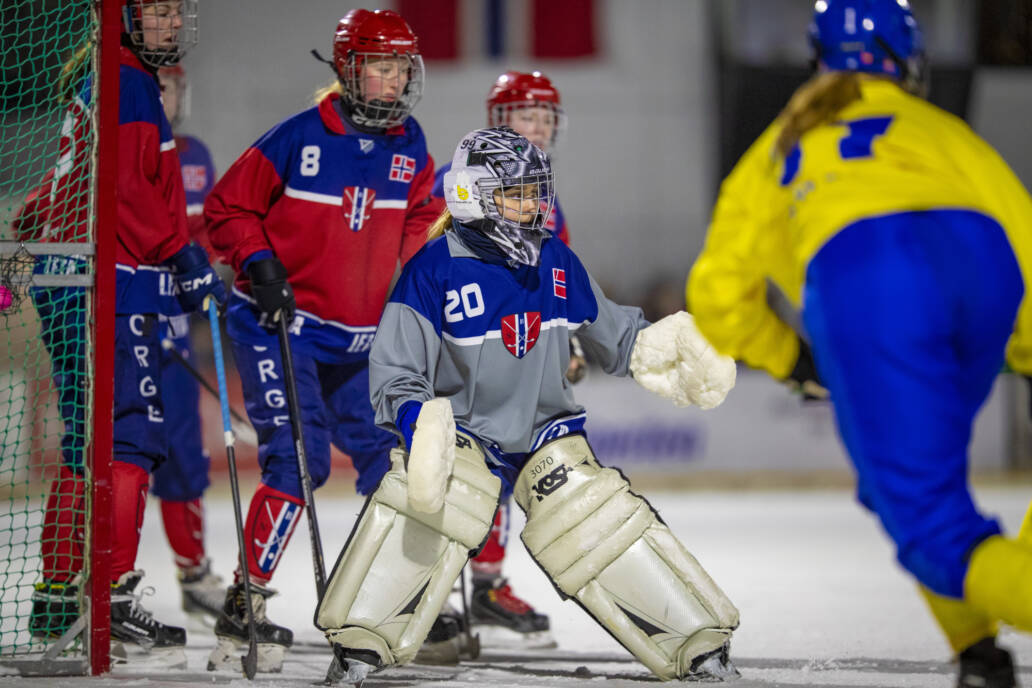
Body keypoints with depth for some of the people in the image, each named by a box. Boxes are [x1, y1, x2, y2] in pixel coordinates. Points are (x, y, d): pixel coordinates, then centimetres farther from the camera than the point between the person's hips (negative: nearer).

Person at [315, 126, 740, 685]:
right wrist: (419, 426, -31)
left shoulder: (555, 262, 0)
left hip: (546, 429, 3)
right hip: (459, 432, -3)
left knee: (601, 522, -10)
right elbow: (396, 375, -13)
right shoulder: (434, 270, -14)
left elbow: (611, 335, 15)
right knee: (417, 509, -29)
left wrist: (663, 347, -1)